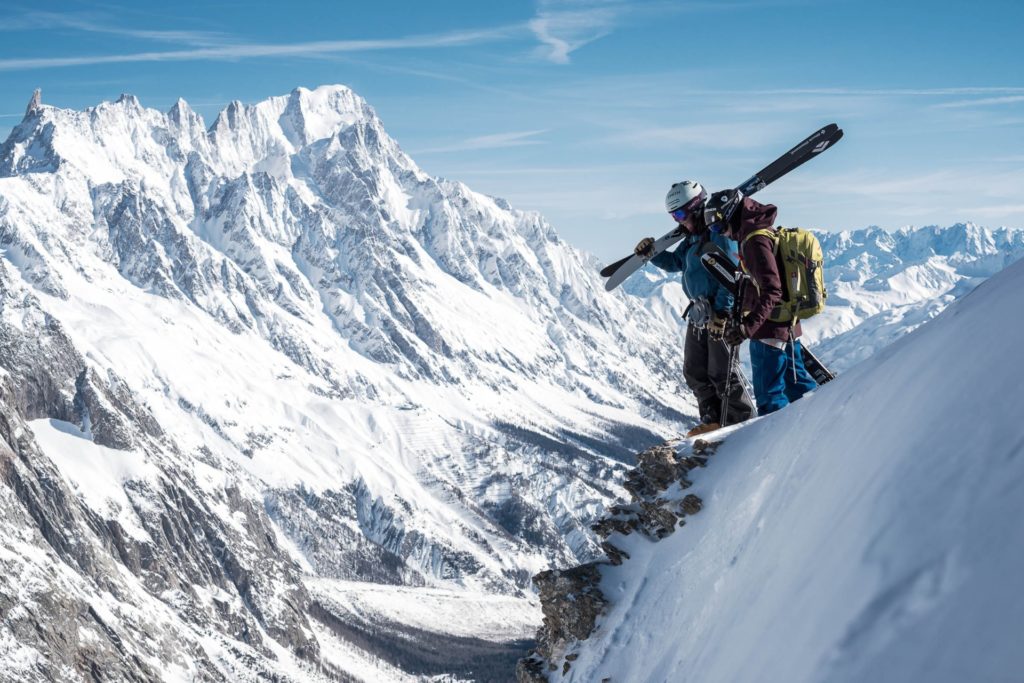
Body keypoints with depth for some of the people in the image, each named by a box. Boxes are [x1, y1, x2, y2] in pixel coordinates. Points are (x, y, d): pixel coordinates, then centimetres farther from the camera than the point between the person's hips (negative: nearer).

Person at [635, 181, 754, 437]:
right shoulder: (693, 237, 14)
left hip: (722, 312, -10)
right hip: (698, 311, 10)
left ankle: (743, 422, 5)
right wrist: (651, 253, 10)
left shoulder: (720, 233, -15)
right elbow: (675, 263, 27)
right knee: (694, 370, 12)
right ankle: (713, 419, 21)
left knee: (721, 371, -6)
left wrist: (721, 311, -23)